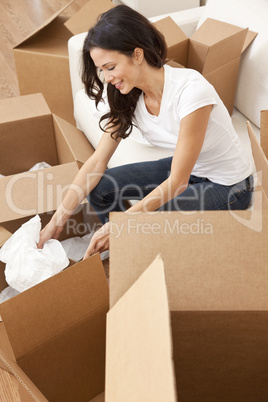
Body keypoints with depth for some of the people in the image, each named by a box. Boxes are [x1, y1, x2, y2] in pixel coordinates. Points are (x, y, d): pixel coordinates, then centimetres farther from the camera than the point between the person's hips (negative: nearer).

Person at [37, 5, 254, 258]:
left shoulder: (191, 91, -32)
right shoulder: (127, 95, -11)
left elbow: (177, 182, -29)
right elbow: (98, 161, -10)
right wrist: (57, 220, -16)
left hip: (228, 186, -6)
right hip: (184, 169, 7)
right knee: (99, 188, -7)